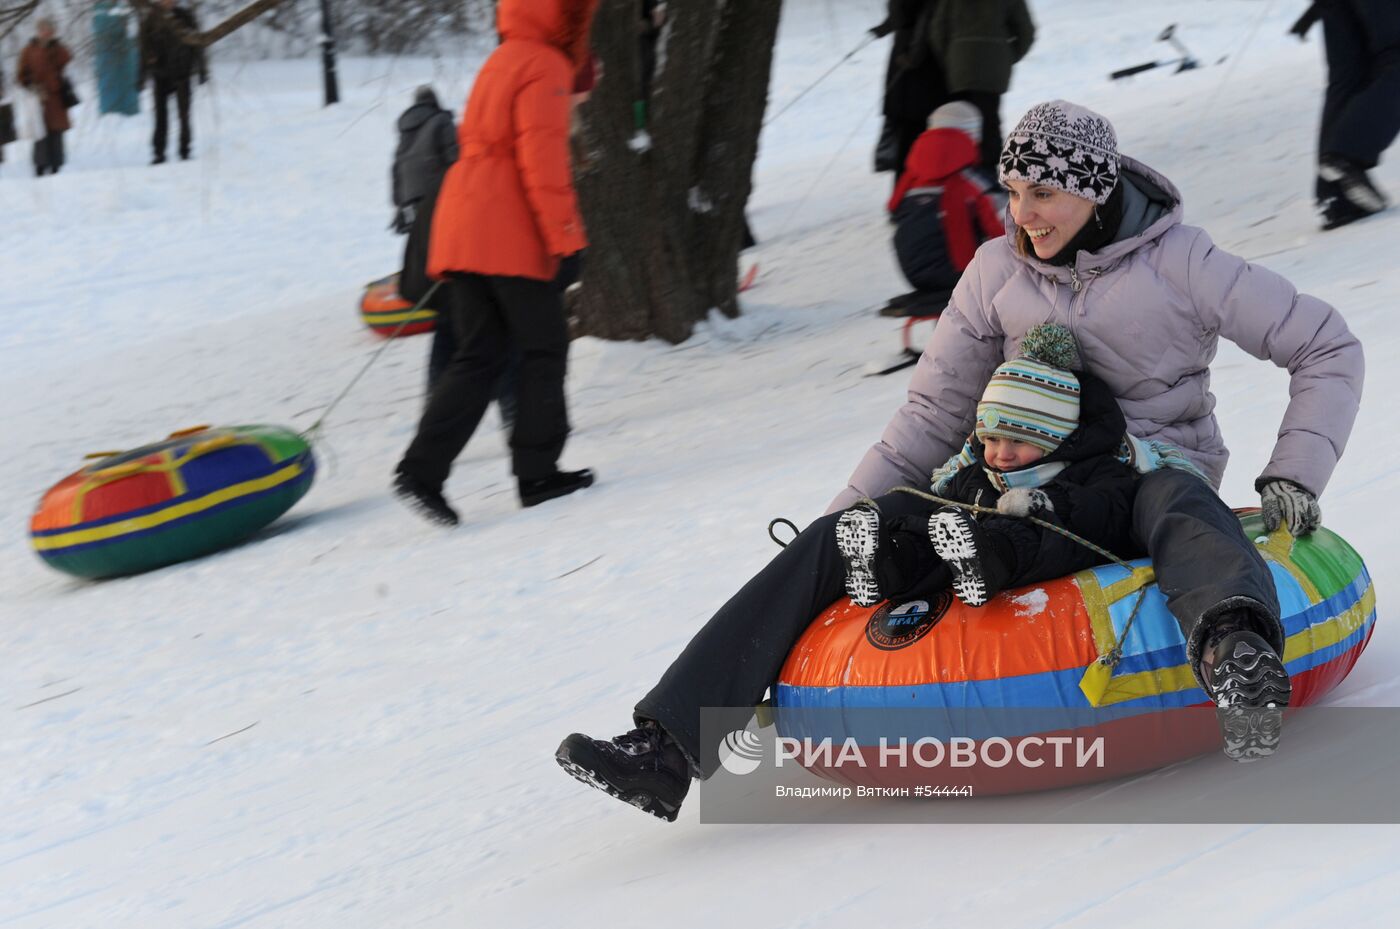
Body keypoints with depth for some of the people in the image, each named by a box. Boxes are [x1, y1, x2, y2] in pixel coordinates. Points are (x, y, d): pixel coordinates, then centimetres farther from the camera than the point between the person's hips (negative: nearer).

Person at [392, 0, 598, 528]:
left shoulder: (500, 64, 21)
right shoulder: (544, 67, -9)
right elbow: (543, 159, -17)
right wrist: (566, 240, -17)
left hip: (463, 236, 8)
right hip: (512, 241, -8)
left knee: (478, 357, 7)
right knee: (543, 350, 4)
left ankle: (421, 471, -6)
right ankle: (537, 473, 7)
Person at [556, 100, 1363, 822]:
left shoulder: (1176, 260, -5)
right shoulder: (998, 272, 6)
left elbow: (1327, 349, -1)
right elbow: (934, 415, 11)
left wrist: (1292, 478, -12)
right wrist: (848, 517, 3)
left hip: (1149, 472, -4)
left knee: (1178, 507, -43)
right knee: (830, 544, -15)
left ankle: (1235, 652, -79)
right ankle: (668, 749, -23)